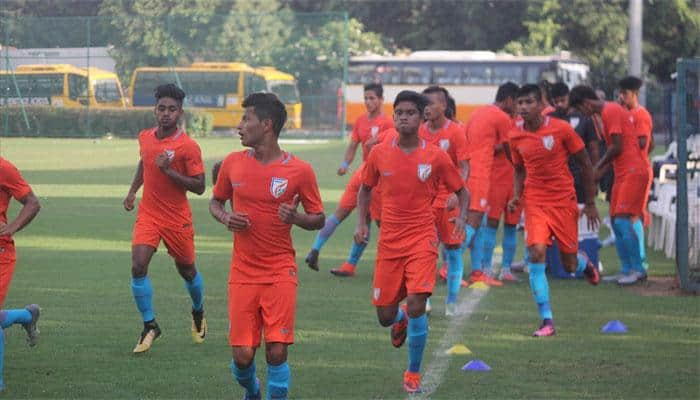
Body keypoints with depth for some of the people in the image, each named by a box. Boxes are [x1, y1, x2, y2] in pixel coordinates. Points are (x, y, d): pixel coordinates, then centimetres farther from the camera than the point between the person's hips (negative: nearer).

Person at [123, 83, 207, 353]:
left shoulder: (188, 147, -14)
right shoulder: (145, 138, 2)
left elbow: (199, 187, -14)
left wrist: (169, 171, -24)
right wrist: (133, 191, 17)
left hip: (177, 218, -3)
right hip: (148, 214, 3)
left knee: (187, 271, 13)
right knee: (138, 267, -15)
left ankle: (198, 313, 43)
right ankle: (149, 326, -2)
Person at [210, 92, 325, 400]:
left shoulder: (300, 171, -5)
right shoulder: (233, 164, 3)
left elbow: (319, 219, 4)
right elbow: (215, 202, 18)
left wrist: (296, 218, -18)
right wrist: (225, 218, -4)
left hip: (280, 273, -2)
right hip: (242, 273, 2)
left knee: (277, 351, -11)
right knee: (242, 355, -1)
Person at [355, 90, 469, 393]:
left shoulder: (436, 157, -5)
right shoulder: (379, 153, 0)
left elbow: (461, 191, 7)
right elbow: (365, 189, 16)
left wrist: (461, 218, -11)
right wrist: (361, 223, 5)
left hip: (422, 240, -2)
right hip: (389, 242, 2)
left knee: (417, 306, -18)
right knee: (385, 316, 4)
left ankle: (413, 373, 1)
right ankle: (401, 320, 45)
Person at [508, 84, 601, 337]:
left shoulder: (561, 129, -11)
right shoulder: (516, 136, -1)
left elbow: (585, 164, -1)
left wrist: (590, 203, 1)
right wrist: (516, 195, -2)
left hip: (564, 202, -2)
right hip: (535, 202, 2)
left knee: (569, 264, 5)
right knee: (536, 253, -18)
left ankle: (584, 264, 46)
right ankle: (547, 321, -14)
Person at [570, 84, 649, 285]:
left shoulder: (610, 111, -12)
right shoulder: (614, 110, 19)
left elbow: (617, 147, -16)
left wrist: (599, 167, -3)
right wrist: (601, 170, 16)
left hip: (632, 173, -11)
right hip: (622, 173, 11)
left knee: (622, 220, -16)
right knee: (616, 222, 9)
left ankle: (638, 269, -14)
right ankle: (627, 270, 11)